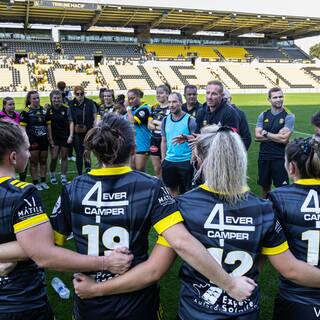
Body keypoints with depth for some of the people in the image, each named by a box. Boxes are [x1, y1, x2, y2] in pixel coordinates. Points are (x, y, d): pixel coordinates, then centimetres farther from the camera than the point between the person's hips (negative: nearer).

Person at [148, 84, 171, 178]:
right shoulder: (154, 108, 13)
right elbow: (149, 125, 8)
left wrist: (156, 122, -8)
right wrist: (161, 127, -9)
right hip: (154, 140, 6)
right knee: (156, 169, 11)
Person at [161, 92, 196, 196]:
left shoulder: (190, 120, -9)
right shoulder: (165, 120, 6)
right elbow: (164, 141, 12)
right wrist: (163, 158, 10)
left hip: (186, 161, -4)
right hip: (169, 161, 5)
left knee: (186, 190, 7)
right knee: (172, 188, 16)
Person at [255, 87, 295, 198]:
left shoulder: (288, 116, -6)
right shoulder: (263, 115, 6)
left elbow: (284, 139, -16)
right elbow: (257, 136, -5)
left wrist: (266, 134, -7)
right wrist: (277, 136, -11)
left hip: (280, 158, -4)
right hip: (264, 156, 4)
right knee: (264, 185, 15)